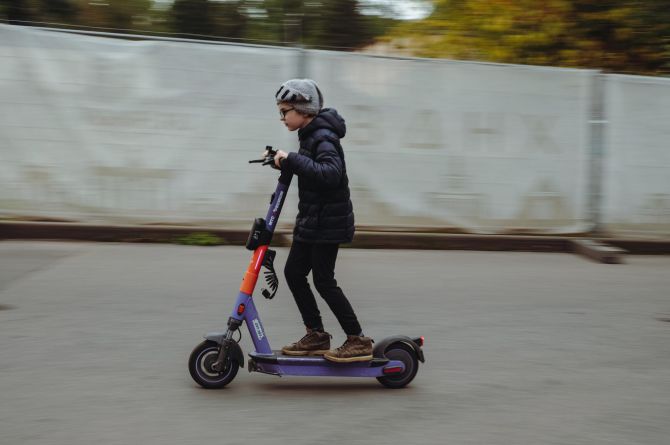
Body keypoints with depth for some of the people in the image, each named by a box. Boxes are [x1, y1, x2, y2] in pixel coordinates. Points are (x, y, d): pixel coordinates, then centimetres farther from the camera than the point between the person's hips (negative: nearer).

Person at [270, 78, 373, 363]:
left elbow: (330, 173, -35)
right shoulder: (310, 135, 11)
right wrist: (283, 161, 7)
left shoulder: (323, 138, -19)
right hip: (312, 221, 10)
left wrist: (292, 160, -32)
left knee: (323, 281, -6)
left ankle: (358, 340, 4)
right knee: (293, 272, 10)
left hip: (328, 222, -10)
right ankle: (316, 335, 20)